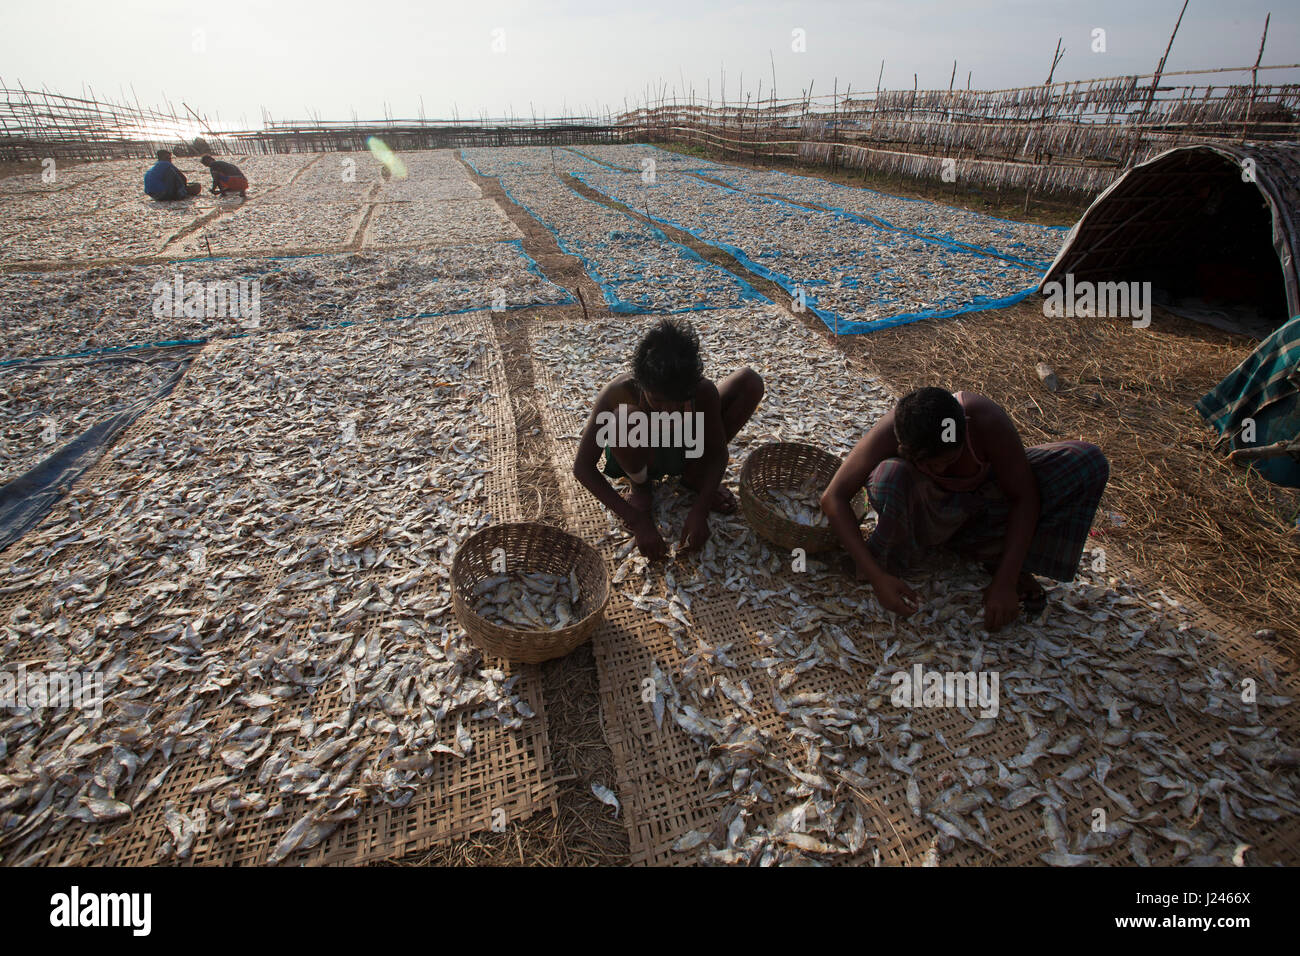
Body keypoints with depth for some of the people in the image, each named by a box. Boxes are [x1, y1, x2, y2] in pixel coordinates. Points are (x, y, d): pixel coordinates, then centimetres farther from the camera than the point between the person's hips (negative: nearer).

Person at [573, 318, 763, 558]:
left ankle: (694, 475, 1)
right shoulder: (618, 393, -33)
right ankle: (640, 486, -5)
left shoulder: (704, 392, -27)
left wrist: (699, 512, -29)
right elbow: (583, 467, -32)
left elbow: (718, 454, -15)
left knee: (750, 381, -16)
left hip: (684, 451, 2)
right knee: (625, 418, -40)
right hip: (638, 457, -2)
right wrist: (637, 520, -38)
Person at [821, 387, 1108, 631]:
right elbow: (834, 498, -32)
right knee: (889, 476, -40)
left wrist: (1005, 581, -26)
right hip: (923, 507, -3)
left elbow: (1025, 497, -22)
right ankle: (889, 563, -11)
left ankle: (998, 557, -5)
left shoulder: (987, 420, -31)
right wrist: (876, 577, -38)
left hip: (980, 498, 3)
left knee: (1088, 462, -18)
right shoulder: (890, 432, -33)